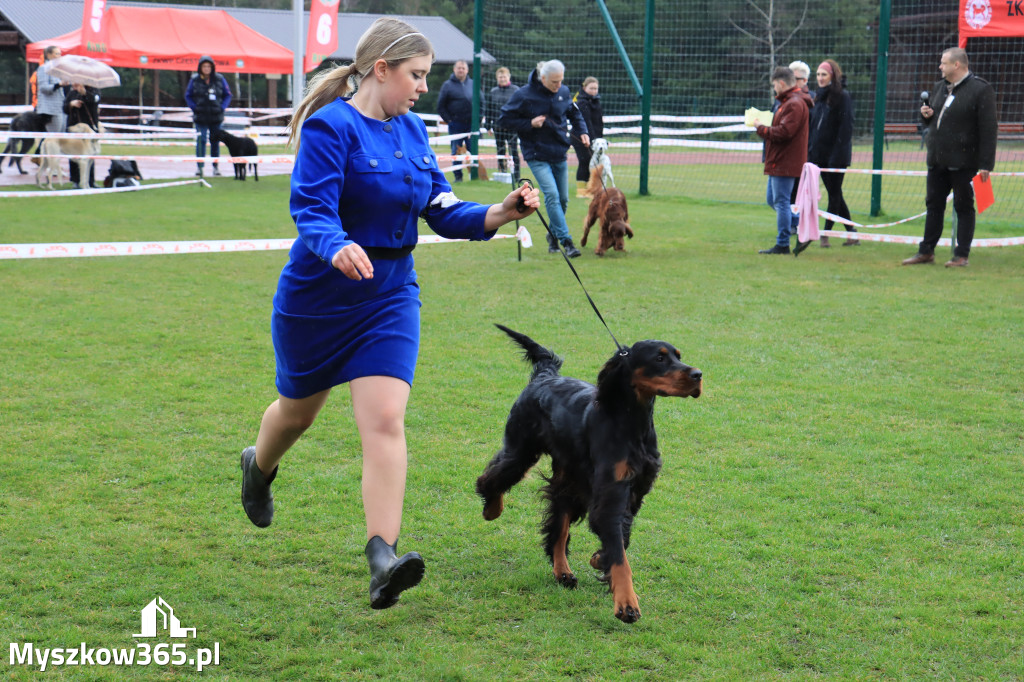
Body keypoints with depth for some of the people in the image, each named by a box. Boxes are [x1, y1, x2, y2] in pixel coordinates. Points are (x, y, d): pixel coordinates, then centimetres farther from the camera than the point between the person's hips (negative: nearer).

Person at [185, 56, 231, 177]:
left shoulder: (219, 79, 2)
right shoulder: (194, 79, -1)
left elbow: (228, 95, 9)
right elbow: (188, 96, 7)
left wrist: (222, 107, -4)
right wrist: (194, 108, -6)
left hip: (216, 117, 2)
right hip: (201, 117, -1)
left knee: (215, 141, 7)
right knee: (201, 140, -8)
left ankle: (215, 166, 16)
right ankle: (199, 166, -5)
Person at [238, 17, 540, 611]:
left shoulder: (413, 132, 5)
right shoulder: (330, 126, -16)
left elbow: (442, 210, 5)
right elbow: (312, 210, -26)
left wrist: (499, 215, -11)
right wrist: (336, 248, -46)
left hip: (389, 296, 4)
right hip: (318, 295, -4)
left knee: (385, 420, -12)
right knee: (300, 410, 18)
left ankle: (383, 560, -19)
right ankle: (259, 467, 54)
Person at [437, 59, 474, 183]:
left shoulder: (472, 84, 9)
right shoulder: (448, 85, 2)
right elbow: (440, 106, 3)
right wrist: (448, 120, -5)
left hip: (471, 123, 2)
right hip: (455, 125, -2)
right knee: (456, 151, 1)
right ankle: (458, 176, 7)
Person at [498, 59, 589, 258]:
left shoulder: (564, 92, 2)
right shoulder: (523, 95, -11)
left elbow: (574, 113, 20)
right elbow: (504, 119, -7)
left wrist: (582, 131, 3)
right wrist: (530, 124, -17)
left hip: (559, 154, 5)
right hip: (537, 155, -5)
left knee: (563, 198, 10)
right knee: (551, 194, -18)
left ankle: (553, 235, 32)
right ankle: (566, 241, -17)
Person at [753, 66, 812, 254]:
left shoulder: (795, 104, -17)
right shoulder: (788, 101, 17)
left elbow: (783, 132, -25)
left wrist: (762, 129, -13)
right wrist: (764, 128, 7)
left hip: (785, 162, -11)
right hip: (779, 161, 11)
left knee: (781, 201, -5)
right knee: (773, 199, 17)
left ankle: (782, 244, 0)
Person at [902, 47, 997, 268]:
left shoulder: (981, 90, -10)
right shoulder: (939, 87, 14)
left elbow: (989, 129, -14)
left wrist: (986, 165, -19)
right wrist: (926, 115, 1)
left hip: (963, 163, -7)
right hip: (937, 159, 7)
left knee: (963, 207, 1)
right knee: (934, 204, 11)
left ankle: (961, 256, 6)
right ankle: (926, 251, 19)